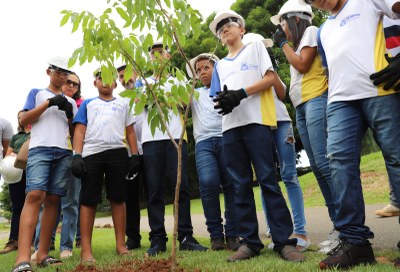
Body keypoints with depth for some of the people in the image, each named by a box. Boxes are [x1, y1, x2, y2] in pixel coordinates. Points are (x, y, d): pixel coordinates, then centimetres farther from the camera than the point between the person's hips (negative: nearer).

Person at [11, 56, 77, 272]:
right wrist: (48, 103, -4)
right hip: (40, 149, -4)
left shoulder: (70, 102, 24)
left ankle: (43, 254, 3)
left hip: (64, 153, 4)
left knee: (53, 200, 0)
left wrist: (69, 114, 3)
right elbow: (23, 120, 5)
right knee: (34, 195, -19)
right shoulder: (37, 93, 16)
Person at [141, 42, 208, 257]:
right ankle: (157, 239, 1)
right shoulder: (144, 82, 25)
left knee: (181, 186, -7)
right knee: (153, 190, -4)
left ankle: (185, 237, -3)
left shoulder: (176, 79, 23)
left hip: (175, 136, -1)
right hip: (151, 138, 1)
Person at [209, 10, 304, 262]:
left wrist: (241, 94, -12)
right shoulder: (220, 65, 25)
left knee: (268, 180, -8)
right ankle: (250, 241, 8)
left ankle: (284, 240, -3)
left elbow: (270, 78, 1)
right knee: (241, 185, 3)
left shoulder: (256, 47, 14)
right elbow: (217, 96, 16)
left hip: (256, 120, -4)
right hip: (230, 126, 5)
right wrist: (223, 100, -9)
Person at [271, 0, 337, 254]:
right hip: (302, 106, 9)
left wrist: (284, 44, 4)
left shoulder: (311, 31, 6)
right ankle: (339, 224, 2)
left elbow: (302, 66, -5)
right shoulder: (298, 43, 27)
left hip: (316, 100, -9)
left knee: (324, 162, -19)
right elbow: (298, 68, 17)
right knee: (317, 166, 0)